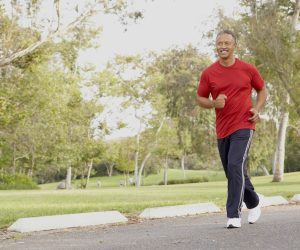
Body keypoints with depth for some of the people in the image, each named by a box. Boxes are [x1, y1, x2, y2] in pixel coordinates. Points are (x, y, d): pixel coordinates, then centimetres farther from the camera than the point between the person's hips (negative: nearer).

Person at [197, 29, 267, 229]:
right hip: (222, 130, 4)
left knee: (235, 166, -20)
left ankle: (234, 215, -16)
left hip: (243, 126, -4)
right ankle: (254, 202, 38)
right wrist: (214, 103, -13)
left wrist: (257, 109, -5)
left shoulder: (248, 69, -1)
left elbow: (262, 90, 12)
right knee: (233, 172, 13)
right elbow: (200, 98, 8)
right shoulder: (208, 73, 1)